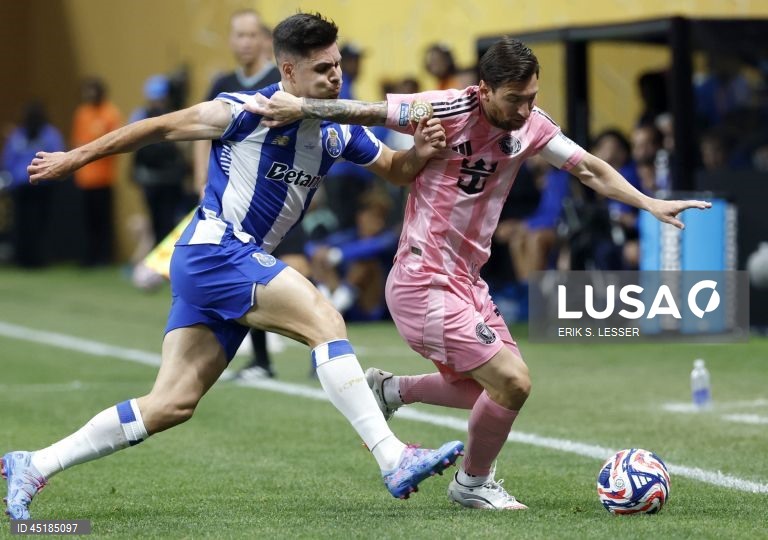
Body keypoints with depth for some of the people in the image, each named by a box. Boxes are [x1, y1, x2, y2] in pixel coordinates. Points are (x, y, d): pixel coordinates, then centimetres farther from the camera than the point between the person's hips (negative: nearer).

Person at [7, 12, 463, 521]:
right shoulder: (250, 112, -13)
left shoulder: (338, 128, 8)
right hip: (214, 250, -8)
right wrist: (76, 157, 2)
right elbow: (162, 127, -4)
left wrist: (421, 152, -6)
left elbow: (395, 168, 19)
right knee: (325, 321, -22)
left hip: (244, 261, 8)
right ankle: (394, 461, -26)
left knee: (172, 404, 4)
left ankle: (34, 466, 10)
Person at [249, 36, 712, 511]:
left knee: (496, 389, 17)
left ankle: (390, 390, 37)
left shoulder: (531, 125, -1)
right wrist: (300, 107, -17)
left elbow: (589, 169, 4)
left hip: (465, 280, 8)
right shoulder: (450, 111, -20)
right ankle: (473, 484, 12)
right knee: (513, 382, -13)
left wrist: (650, 204, -5)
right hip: (425, 282, -8)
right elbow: (367, 111, -14)